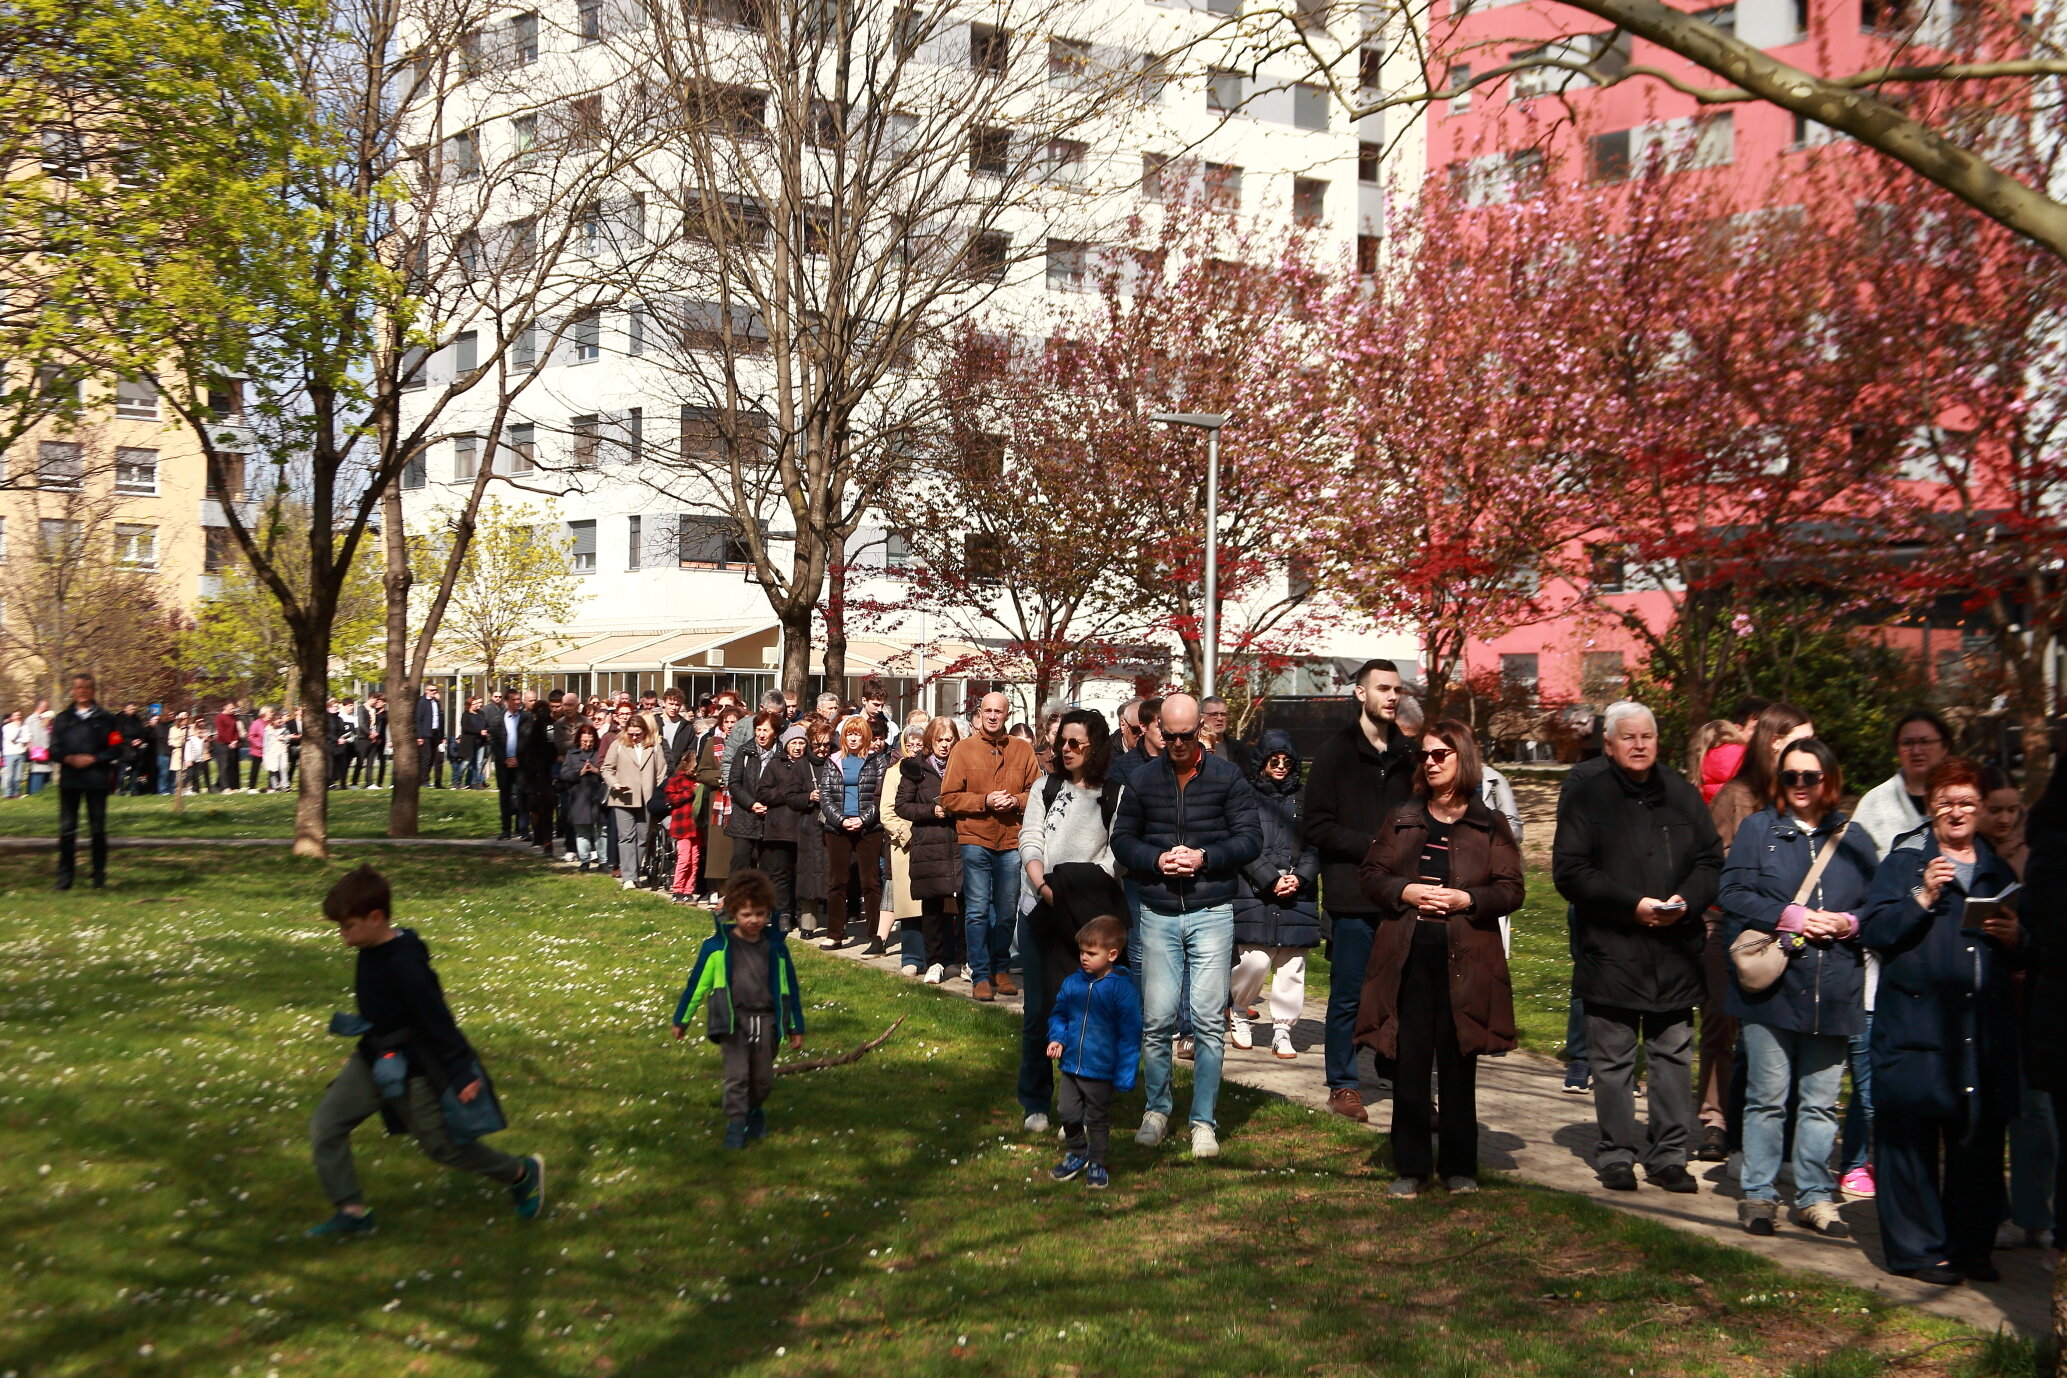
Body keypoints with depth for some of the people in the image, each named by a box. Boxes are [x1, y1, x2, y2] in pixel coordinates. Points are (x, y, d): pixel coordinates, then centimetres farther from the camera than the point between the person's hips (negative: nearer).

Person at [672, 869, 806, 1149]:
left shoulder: (776, 947, 4)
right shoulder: (717, 947, -3)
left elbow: (790, 988, 12)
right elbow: (697, 983, 5)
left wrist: (796, 1027, 14)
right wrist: (681, 1020, 10)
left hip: (766, 1020, 2)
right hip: (733, 1020, -2)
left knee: (763, 1077, 8)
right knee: (736, 1074, -10)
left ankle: (754, 1110, 34)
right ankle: (735, 1124, 0)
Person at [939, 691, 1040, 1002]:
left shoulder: (1023, 749, 8)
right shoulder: (964, 749, 2)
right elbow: (949, 798, -1)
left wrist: (1016, 801, -11)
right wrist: (984, 801, -13)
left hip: (1011, 841, 2)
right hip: (975, 839, -2)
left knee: (1007, 911, 10)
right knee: (977, 910, -2)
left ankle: (1000, 969, 25)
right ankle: (980, 975, 4)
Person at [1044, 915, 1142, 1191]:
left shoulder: (1122, 988, -14)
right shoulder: (1072, 982, 1)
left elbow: (1129, 1033, -12)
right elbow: (1058, 1014, 16)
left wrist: (1125, 1075, -13)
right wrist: (1057, 1038, -4)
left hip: (1101, 1070, -5)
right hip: (1070, 1065, 5)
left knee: (1097, 1119, 10)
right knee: (1068, 1113, 12)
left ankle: (1096, 1164, 27)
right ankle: (1076, 1155, 35)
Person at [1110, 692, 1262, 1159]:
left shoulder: (1227, 778, 1)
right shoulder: (1142, 780, 7)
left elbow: (1251, 839, -1)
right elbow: (1122, 839, 9)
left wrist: (1204, 857, -14)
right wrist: (1157, 860, -9)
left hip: (1211, 914, -2)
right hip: (1158, 915, 2)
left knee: (1208, 1022, -3)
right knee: (1156, 1020, 2)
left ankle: (1203, 1121, 7)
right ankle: (1156, 1108, 21)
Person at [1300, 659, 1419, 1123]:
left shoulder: (1410, 754, 13)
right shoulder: (1336, 752, 0)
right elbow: (1315, 824, -5)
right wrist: (1371, 845, -14)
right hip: (1352, 896, -4)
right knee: (1348, 995, 2)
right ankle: (1342, 1084, 13)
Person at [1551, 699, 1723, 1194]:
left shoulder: (1682, 795, 10)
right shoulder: (1585, 796, -1)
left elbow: (1711, 861, 11)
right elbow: (1570, 871, -8)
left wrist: (1686, 901, -9)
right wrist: (1633, 905, -15)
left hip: (1676, 950, 3)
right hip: (1611, 952, -3)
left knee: (1673, 1058, 8)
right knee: (1613, 1061, 4)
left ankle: (1668, 1156, 18)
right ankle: (1616, 1156, 14)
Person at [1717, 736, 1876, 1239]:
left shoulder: (1854, 839, 11)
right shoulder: (1757, 829, 5)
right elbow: (1733, 894, -5)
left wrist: (1850, 922, -10)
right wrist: (1791, 917, -14)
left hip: (1834, 989, 2)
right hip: (1770, 985, -2)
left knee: (1821, 1101, 8)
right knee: (1767, 1097, 2)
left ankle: (1816, 1197, 18)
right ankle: (1758, 1194, 12)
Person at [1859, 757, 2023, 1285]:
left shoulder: (1999, 870, 18)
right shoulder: (1904, 861, 4)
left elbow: (2023, 948, 24)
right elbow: (1874, 932, -6)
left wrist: (2015, 937, 2)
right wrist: (1923, 898, -16)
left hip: (1985, 1027, 4)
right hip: (1915, 1022, -4)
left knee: (1980, 1137, 4)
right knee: (1912, 1136, -3)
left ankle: (1971, 1246, 16)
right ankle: (1918, 1248, 6)